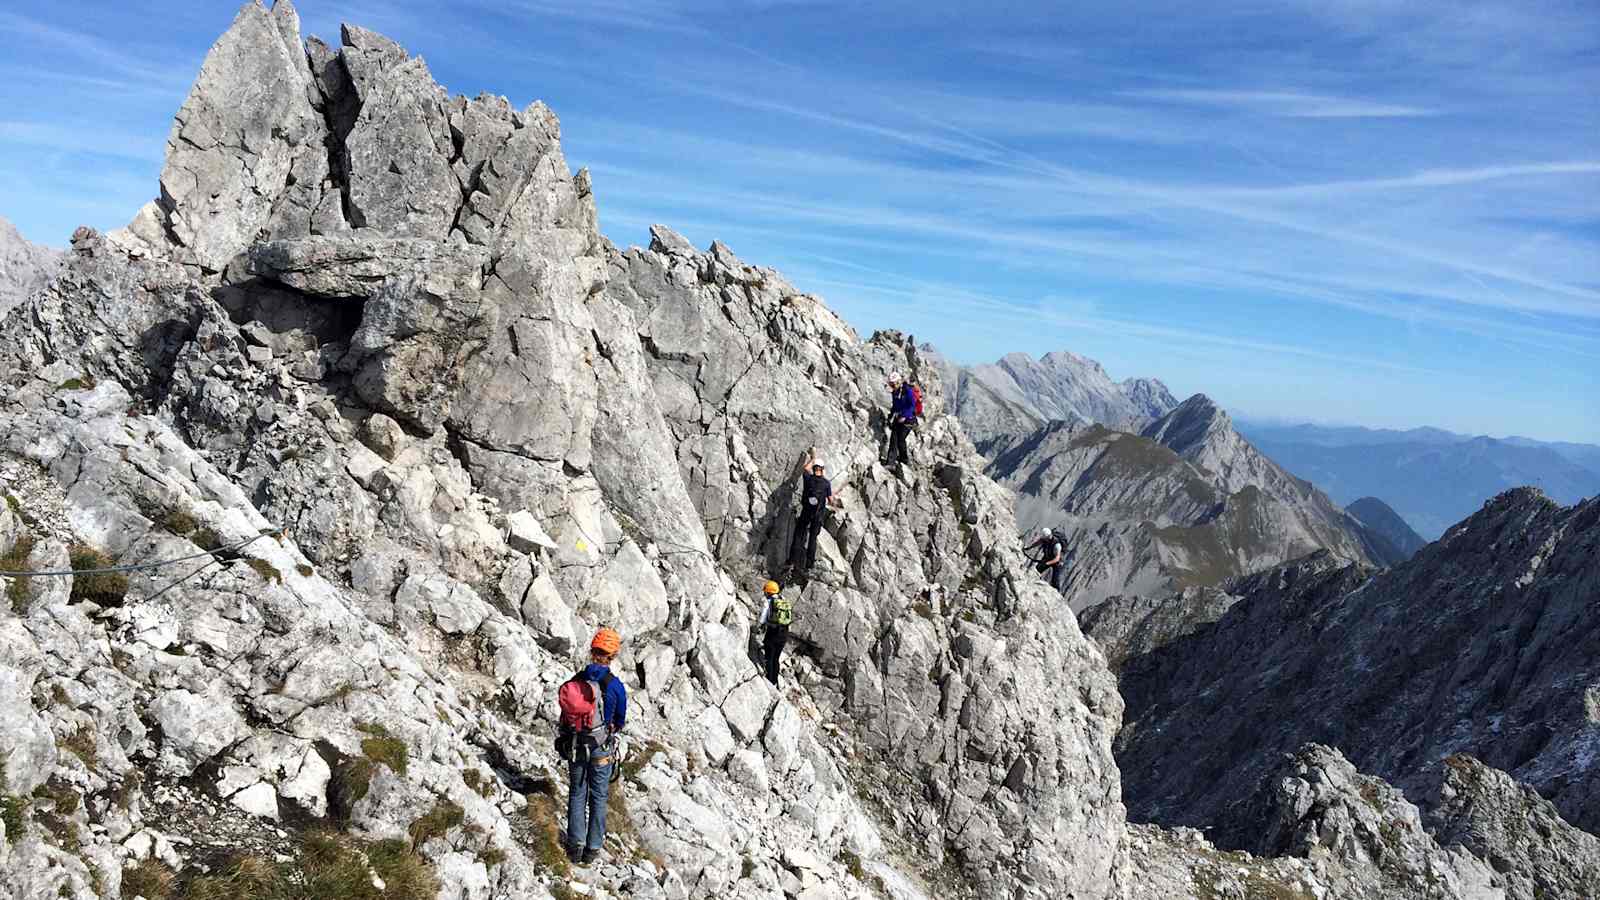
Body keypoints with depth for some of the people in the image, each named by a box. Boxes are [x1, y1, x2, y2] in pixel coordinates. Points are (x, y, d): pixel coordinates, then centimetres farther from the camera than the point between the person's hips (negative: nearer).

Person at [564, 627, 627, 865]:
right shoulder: (615, 685, -18)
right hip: (601, 748, -2)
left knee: (577, 794, 17)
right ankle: (593, 848, 20)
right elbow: (620, 721, -3)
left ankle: (576, 845, 19)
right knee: (598, 797, 13)